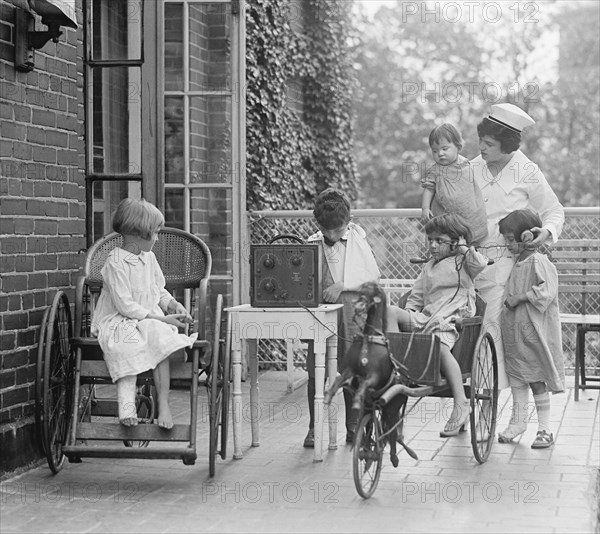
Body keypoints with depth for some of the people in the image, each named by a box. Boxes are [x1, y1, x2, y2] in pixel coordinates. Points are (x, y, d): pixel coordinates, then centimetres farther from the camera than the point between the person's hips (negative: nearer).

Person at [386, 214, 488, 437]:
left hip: (451, 320, -6)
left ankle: (461, 402, -36)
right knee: (390, 311, -18)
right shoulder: (428, 268, 28)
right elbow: (415, 298, 29)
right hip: (426, 318, 6)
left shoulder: (463, 262, 12)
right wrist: (408, 316, 13)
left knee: (440, 345, -37)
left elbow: (480, 263, -11)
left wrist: (464, 248, 3)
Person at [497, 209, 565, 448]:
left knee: (537, 379, -1)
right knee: (516, 376, 13)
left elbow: (546, 291, -26)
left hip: (533, 330, -8)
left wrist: (519, 298, -22)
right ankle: (518, 421, 23)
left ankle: (544, 429, 7)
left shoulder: (539, 262, -15)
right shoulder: (516, 262, 11)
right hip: (513, 329, 8)